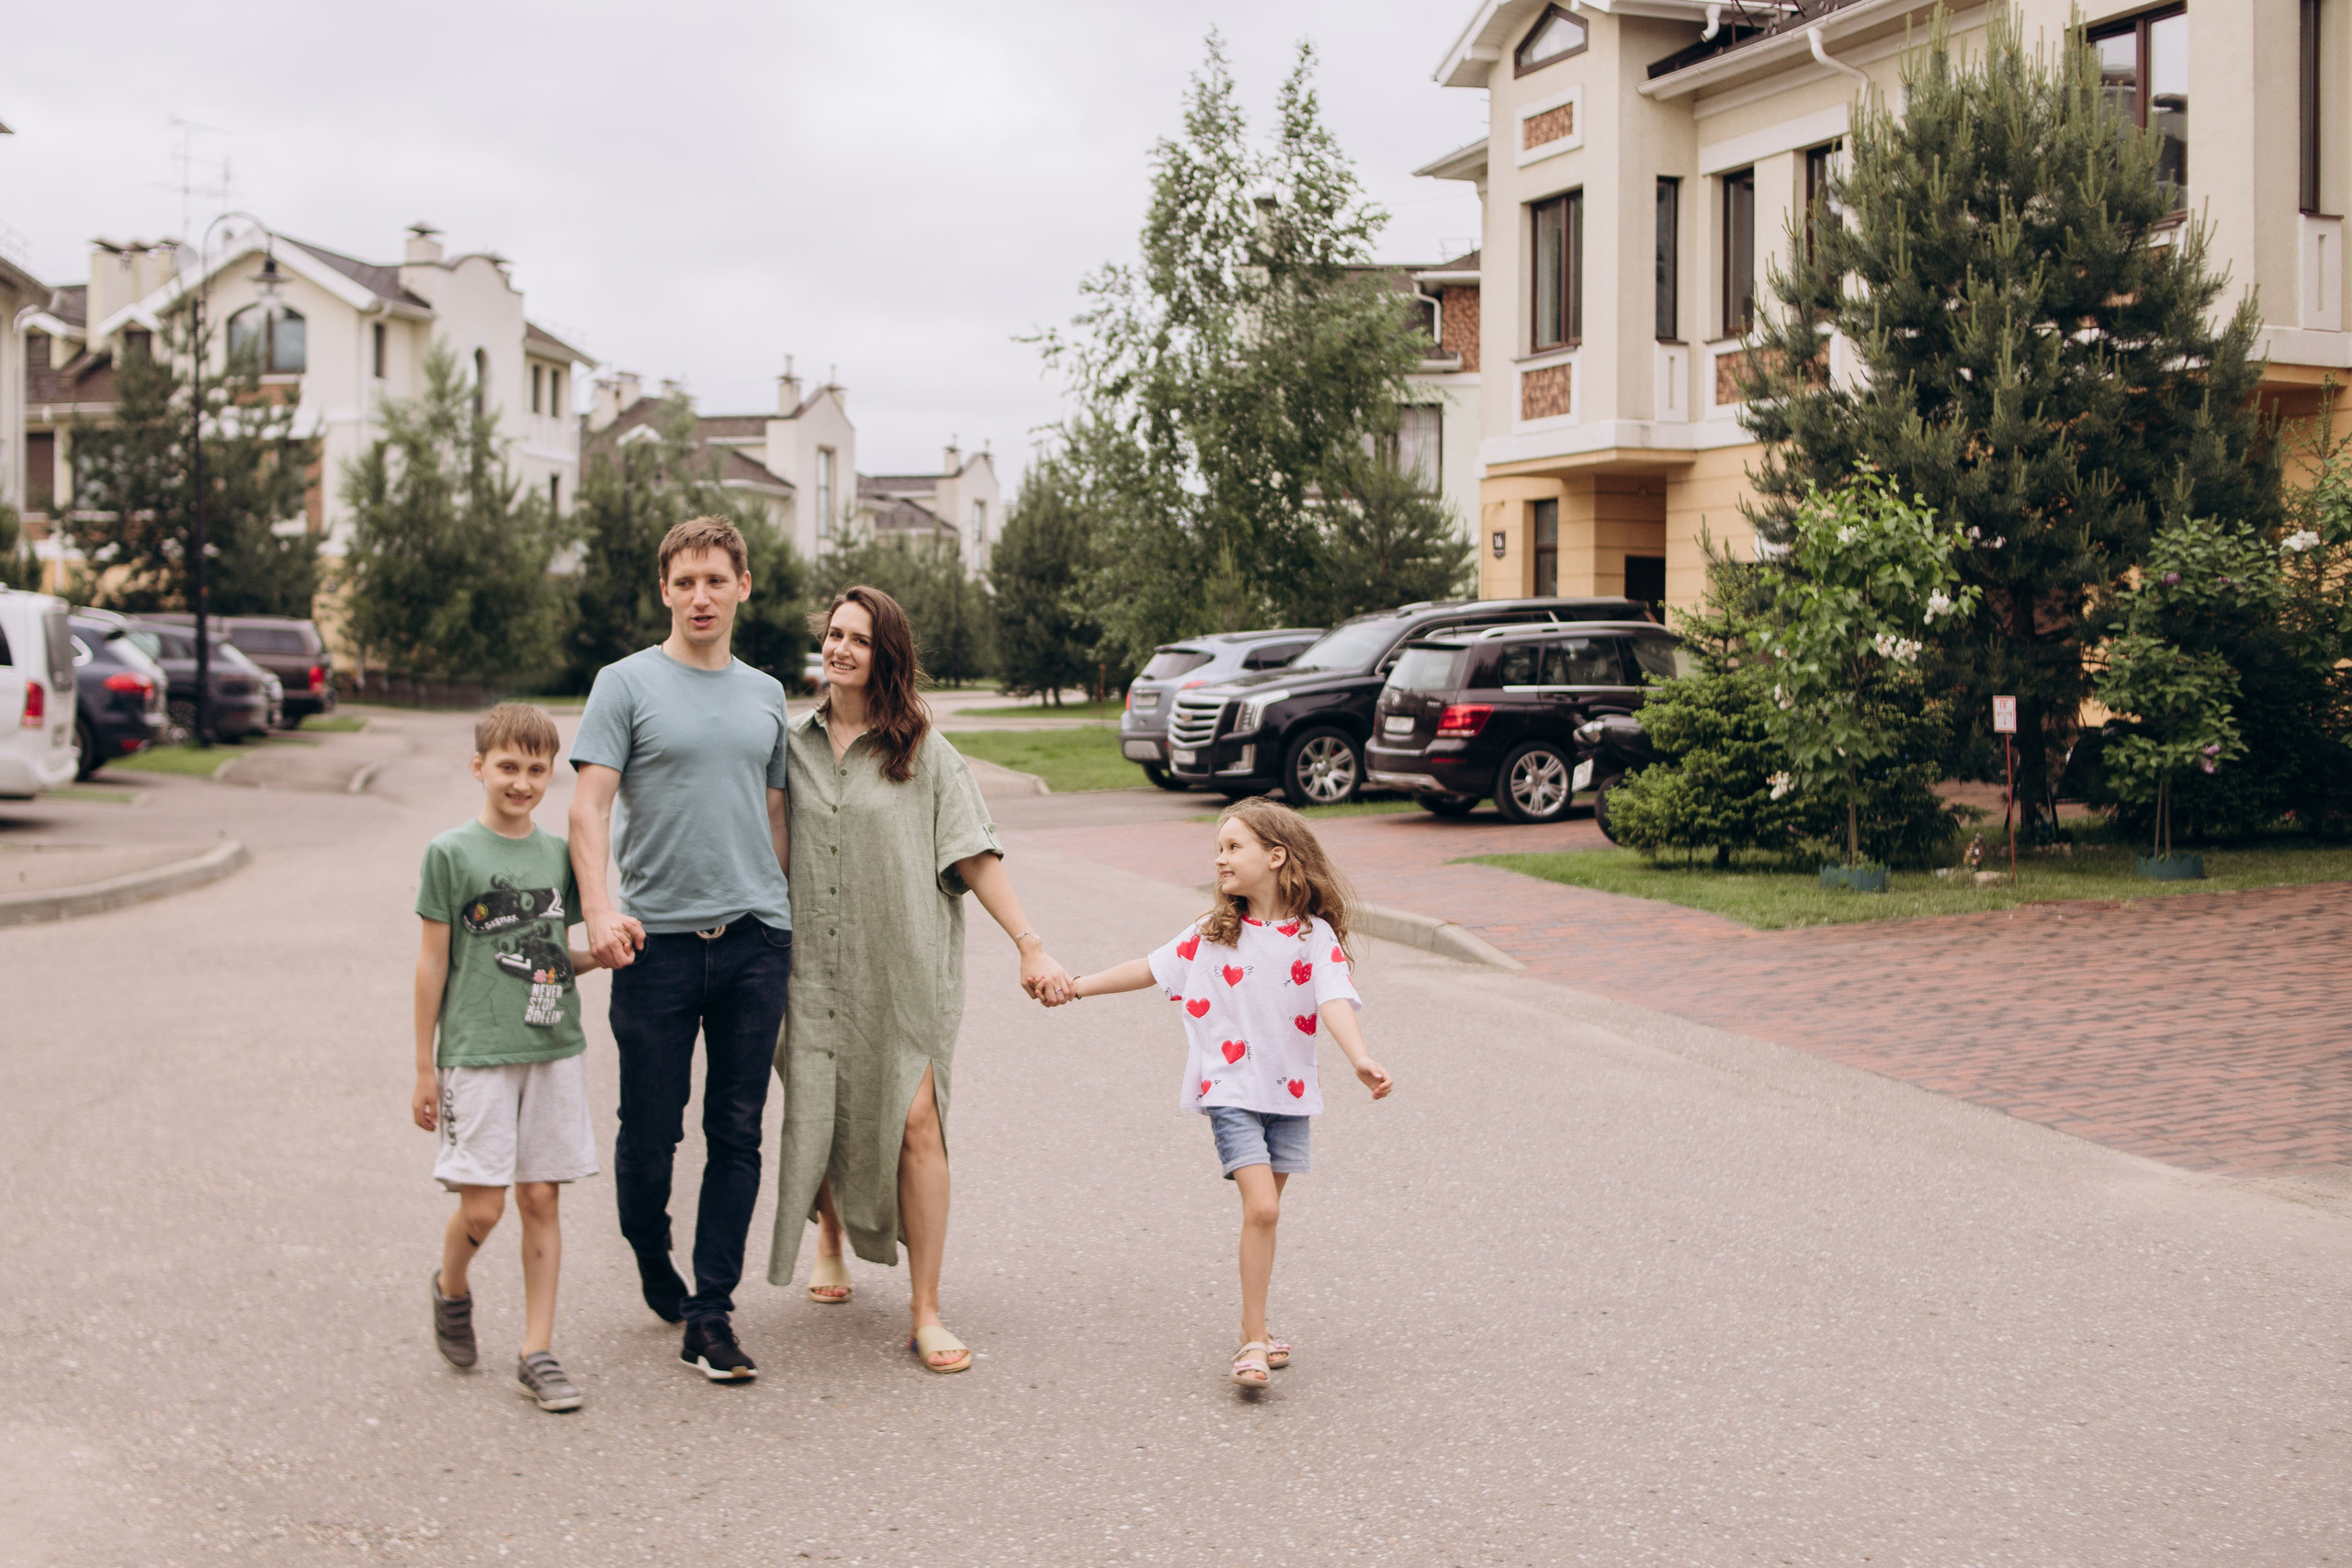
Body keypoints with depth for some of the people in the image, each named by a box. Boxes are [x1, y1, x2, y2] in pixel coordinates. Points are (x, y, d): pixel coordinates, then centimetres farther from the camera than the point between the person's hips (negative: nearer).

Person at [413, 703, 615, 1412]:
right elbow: (433, 963, -1)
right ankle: (451, 1288, 28)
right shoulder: (450, 853, -3)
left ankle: (537, 1353, 11)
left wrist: (602, 955, -5)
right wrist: (424, 1069, -1)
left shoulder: (558, 854, 9)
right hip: (477, 1053, -3)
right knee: (482, 1206, -4)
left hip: (554, 1047, 4)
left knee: (541, 1198, 4)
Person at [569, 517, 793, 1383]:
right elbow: (590, 803, -8)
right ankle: (652, 1263, 32)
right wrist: (598, 907, -23)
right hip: (657, 940, -3)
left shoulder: (766, 694, 15)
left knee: (736, 1133, 1)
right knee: (650, 1129, 4)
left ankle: (710, 1316, 7)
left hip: (755, 938, 3)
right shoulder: (626, 684, 1)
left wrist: (791, 924, 20)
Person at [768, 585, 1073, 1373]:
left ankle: (925, 1312, -3)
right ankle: (830, 1239, 42)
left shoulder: (924, 753, 1)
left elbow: (975, 858, -2)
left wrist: (1031, 947, -10)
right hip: (814, 967, 2)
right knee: (815, 1115, 8)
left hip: (904, 967, -2)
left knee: (915, 1123, -11)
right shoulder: (793, 744, 7)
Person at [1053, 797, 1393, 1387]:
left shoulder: (1315, 937, -5)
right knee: (1262, 1209, -14)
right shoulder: (1212, 933, 3)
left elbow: (1335, 1001, -18)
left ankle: (1255, 1330, 24)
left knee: (1264, 1212, 9)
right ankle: (1253, 1341, -10)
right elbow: (1151, 969, 9)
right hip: (1231, 1092, -1)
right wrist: (1078, 985, 7)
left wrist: (1360, 1059, -34)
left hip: (1291, 1093, 1)